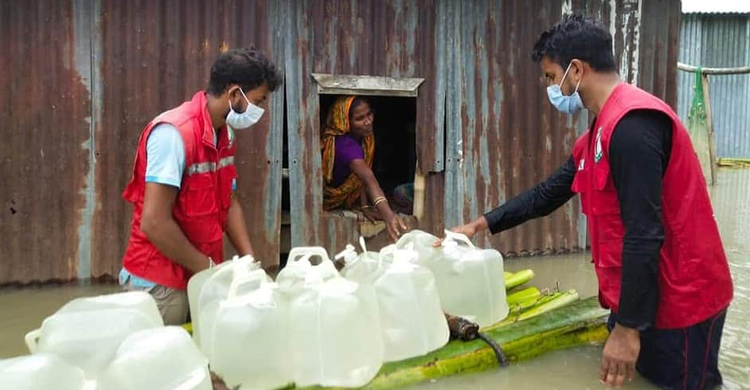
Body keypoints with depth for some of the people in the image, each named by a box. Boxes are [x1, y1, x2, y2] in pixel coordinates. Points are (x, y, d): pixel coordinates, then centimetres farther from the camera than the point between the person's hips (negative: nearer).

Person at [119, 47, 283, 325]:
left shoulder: (225, 134, 4)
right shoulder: (174, 133, -23)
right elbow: (154, 223, -25)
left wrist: (249, 260, 1)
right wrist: (208, 268, -15)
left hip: (200, 277, 8)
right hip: (160, 283, -7)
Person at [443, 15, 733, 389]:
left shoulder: (632, 123, -23)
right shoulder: (599, 133, 11)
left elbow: (645, 233, -27)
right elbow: (546, 195, 18)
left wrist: (628, 326, -24)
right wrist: (481, 223, 18)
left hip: (678, 302, -9)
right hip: (639, 297, 9)